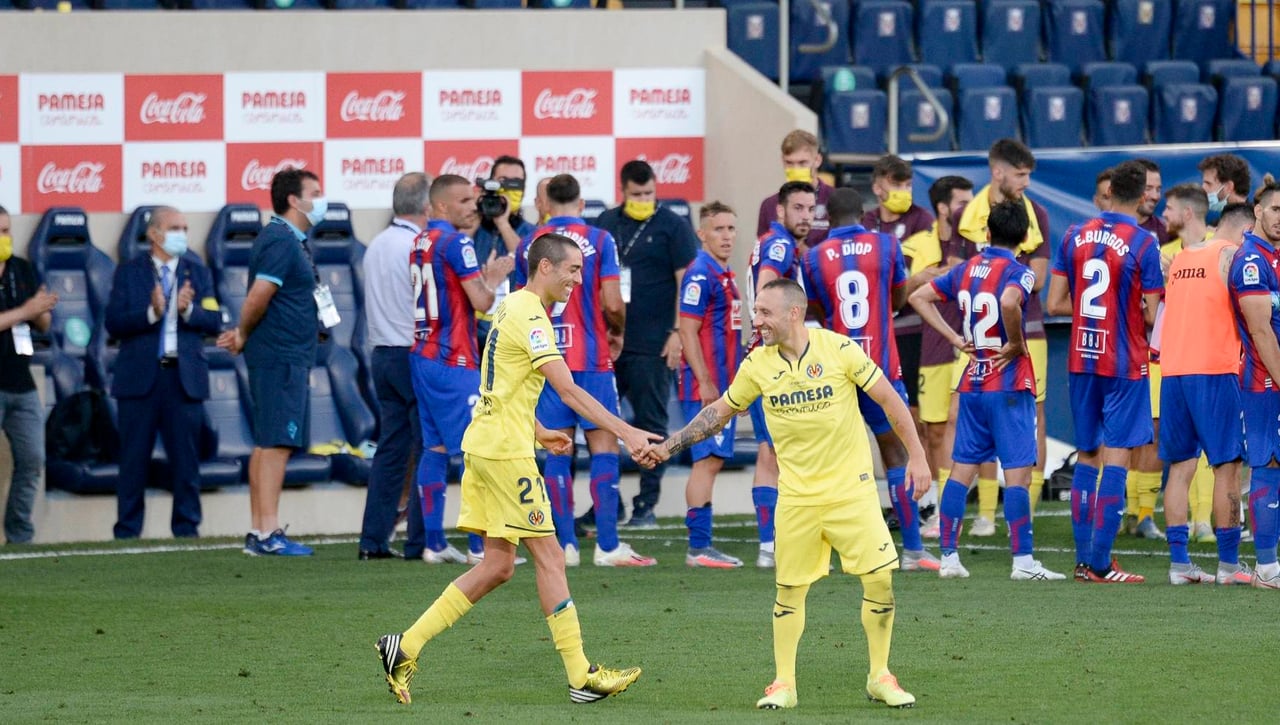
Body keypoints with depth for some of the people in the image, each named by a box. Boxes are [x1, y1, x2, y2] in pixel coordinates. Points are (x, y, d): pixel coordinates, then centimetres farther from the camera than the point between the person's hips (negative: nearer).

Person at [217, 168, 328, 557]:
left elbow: (258, 299, 22)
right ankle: (268, 534, -14)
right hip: (281, 359, -10)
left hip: (288, 359, 10)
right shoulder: (281, 241, -14)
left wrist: (243, 335, 10)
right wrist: (244, 335, -6)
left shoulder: (290, 240, 19)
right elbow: (258, 296, -21)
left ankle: (258, 533, 15)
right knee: (276, 444, -11)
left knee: (267, 445, 11)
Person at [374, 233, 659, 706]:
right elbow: (569, 391, -23)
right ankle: (581, 677, -3)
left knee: (498, 565, 9)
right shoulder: (529, 318, -16)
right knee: (549, 556, -5)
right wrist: (626, 434, -26)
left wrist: (538, 433, 27)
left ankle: (404, 647, 9)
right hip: (505, 452, -10)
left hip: (485, 447, 10)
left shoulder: (514, 308, 15)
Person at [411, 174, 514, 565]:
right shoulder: (456, 243, -13)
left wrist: (486, 280, 14)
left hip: (423, 356, 9)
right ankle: (480, 547, -9)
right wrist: (492, 283, 5)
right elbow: (481, 302, -14)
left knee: (435, 449, 9)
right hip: (453, 362, -9)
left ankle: (434, 543, 9)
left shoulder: (420, 243, 13)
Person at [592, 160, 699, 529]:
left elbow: (686, 283, -5)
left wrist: (678, 332, -12)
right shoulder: (606, 223, 12)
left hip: (652, 346, -5)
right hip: (606, 342, 5)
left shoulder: (672, 227, -2)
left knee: (651, 425, 0)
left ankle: (646, 505, 5)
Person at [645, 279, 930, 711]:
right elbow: (720, 412, 12)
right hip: (797, 494, 2)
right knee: (789, 590, 2)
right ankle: (783, 684, 13)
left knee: (880, 578, -8)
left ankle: (880, 678, 7)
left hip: (851, 488, -2)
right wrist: (668, 446, 7)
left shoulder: (839, 349, -10)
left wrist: (916, 456, -5)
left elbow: (889, 399, -3)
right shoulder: (757, 365, -1)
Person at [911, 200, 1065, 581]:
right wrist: (1016, 343, -17)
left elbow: (919, 297, 14)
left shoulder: (966, 270, 9)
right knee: (1018, 472, -5)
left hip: (972, 384, 6)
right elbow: (1009, 302, -33)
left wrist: (954, 337, 10)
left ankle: (949, 557, 9)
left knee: (962, 469, 9)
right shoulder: (1018, 272, -11)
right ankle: (1023, 561, -7)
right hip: (1010, 385, -6)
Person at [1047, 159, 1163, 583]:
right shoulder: (1143, 243, -12)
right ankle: (1100, 564, -8)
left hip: (1082, 360, 5)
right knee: (1116, 458, -3)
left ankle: (1083, 559, 14)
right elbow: (1151, 315, -11)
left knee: (1086, 457, 14)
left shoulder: (1075, 236, 3)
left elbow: (1056, 303, 5)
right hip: (1125, 365, -5)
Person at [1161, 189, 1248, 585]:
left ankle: (1178, 562, 5)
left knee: (1180, 466, 8)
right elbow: (1260, 316, -12)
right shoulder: (1232, 256, -4)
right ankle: (1228, 563, -2)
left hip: (1173, 373, 6)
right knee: (1227, 465, -1)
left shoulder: (1178, 258, 15)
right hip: (1214, 372, -6)